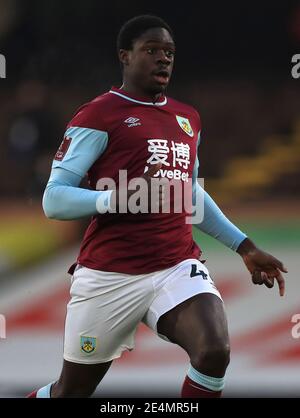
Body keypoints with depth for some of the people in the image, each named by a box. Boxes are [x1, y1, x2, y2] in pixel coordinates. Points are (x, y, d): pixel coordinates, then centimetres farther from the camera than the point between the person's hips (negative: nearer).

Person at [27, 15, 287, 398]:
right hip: (110, 276, -4)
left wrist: (244, 246, 27)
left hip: (179, 268, 4)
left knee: (215, 352, -25)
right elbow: (54, 200, -11)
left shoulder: (188, 119, 16)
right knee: (71, 391, 7)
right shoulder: (98, 116, -5)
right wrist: (118, 198, -25)